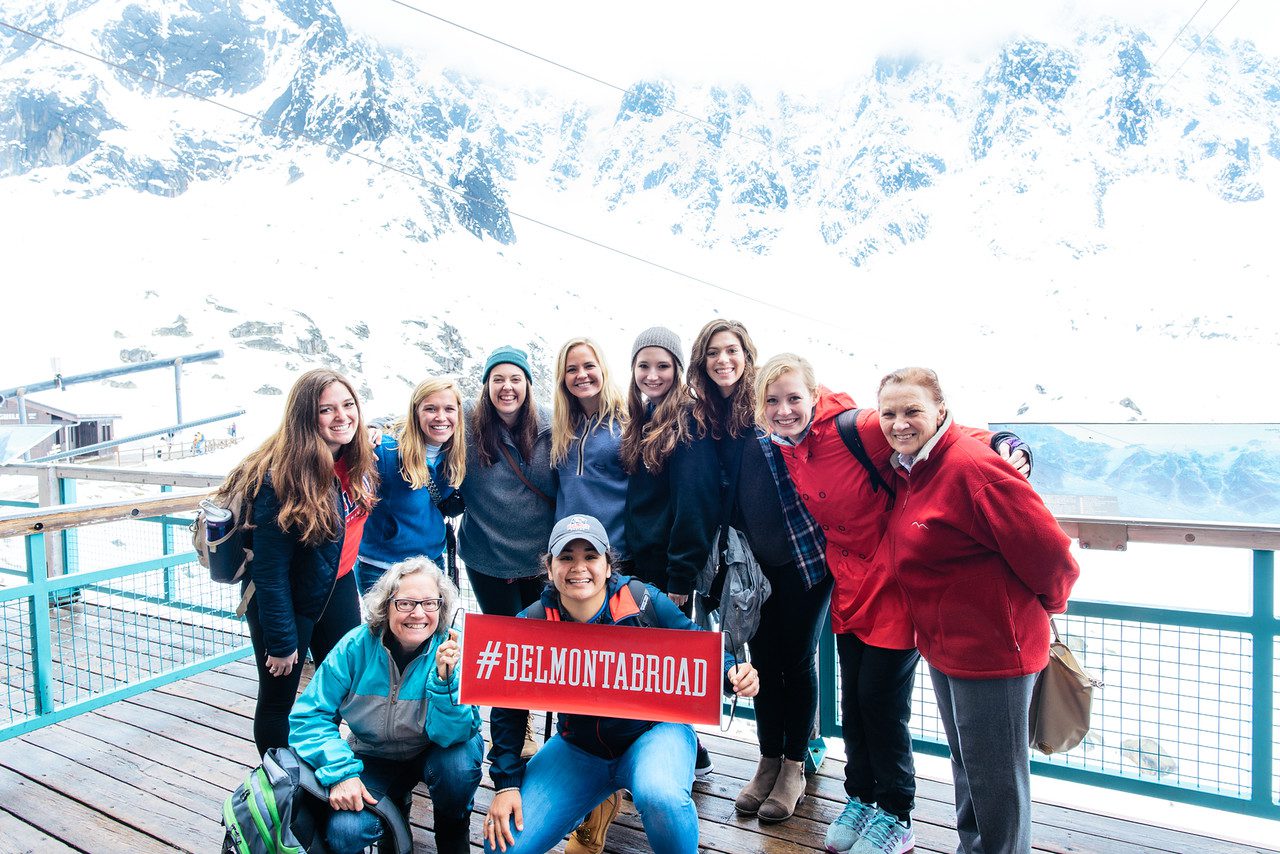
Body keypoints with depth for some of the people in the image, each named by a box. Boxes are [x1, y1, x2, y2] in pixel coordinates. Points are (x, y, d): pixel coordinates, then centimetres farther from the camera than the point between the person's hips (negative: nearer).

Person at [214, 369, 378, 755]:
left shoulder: (355, 459, -10)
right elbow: (270, 571, -24)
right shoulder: (281, 478, -29)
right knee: (279, 699, 11)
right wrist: (281, 642, -19)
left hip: (337, 586, 7)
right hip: (285, 598, -6)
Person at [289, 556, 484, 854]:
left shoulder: (452, 650, -22)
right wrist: (340, 772, -26)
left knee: (458, 764, -32)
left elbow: (452, 735, -25)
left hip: (433, 752, 1)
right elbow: (310, 715, -13)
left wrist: (445, 678, -41)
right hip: (374, 758, 0)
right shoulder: (357, 645, -18)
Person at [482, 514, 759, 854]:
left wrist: (733, 673, -25)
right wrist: (506, 784, -7)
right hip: (577, 747, 3)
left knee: (660, 797, -37)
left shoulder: (644, 601, -16)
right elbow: (508, 710, -2)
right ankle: (594, 803, 18)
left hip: (654, 732, -2)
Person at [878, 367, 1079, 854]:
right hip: (943, 647, 9)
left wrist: (1048, 602, -6)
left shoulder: (972, 467, -24)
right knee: (966, 766, 25)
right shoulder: (909, 469, 5)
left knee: (995, 777, 7)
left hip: (992, 648, -9)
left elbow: (1046, 548, -22)